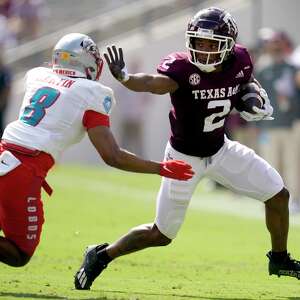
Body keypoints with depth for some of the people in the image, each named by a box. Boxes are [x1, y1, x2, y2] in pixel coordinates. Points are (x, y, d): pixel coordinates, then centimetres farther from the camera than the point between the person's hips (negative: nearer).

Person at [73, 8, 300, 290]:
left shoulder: (239, 61, -14)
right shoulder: (182, 67, -30)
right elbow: (154, 83, -52)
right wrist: (124, 77, -72)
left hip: (221, 149, 5)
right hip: (185, 157, -5)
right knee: (161, 234, 0)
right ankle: (101, 256, 20)